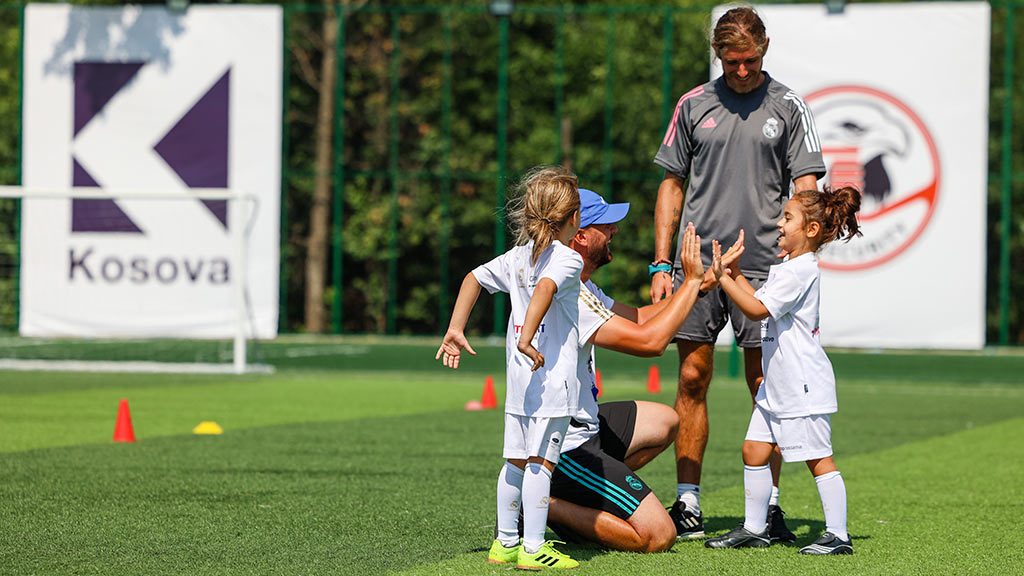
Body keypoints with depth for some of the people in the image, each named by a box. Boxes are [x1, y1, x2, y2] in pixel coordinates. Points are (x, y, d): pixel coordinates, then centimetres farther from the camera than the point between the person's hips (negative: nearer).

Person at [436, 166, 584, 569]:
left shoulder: (519, 256, 14)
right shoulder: (568, 260, -10)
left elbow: (474, 278, 18)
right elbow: (545, 288, -29)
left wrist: (455, 330, 17)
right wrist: (527, 339, -35)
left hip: (518, 376, 8)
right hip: (551, 378, -8)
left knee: (515, 460, 14)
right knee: (540, 461, -7)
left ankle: (505, 542, 20)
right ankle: (533, 548, -7)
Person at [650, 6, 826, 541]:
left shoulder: (788, 107, 4)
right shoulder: (694, 105, 10)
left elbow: (805, 189, 1)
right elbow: (672, 185, 14)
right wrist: (661, 264, 7)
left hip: (762, 268, -2)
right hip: (697, 262, 2)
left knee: (765, 386, -1)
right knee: (692, 380, 1)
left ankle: (768, 503, 5)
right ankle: (687, 504, 6)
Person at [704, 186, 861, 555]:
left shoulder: (801, 271, -17)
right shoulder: (785, 268, 15)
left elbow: (757, 309, -21)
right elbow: (758, 300, 19)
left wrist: (722, 277, -20)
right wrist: (734, 271, 12)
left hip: (803, 385, -10)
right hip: (778, 383, 10)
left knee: (818, 459, -7)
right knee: (754, 449, 10)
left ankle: (838, 535, -4)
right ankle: (754, 528, 17)